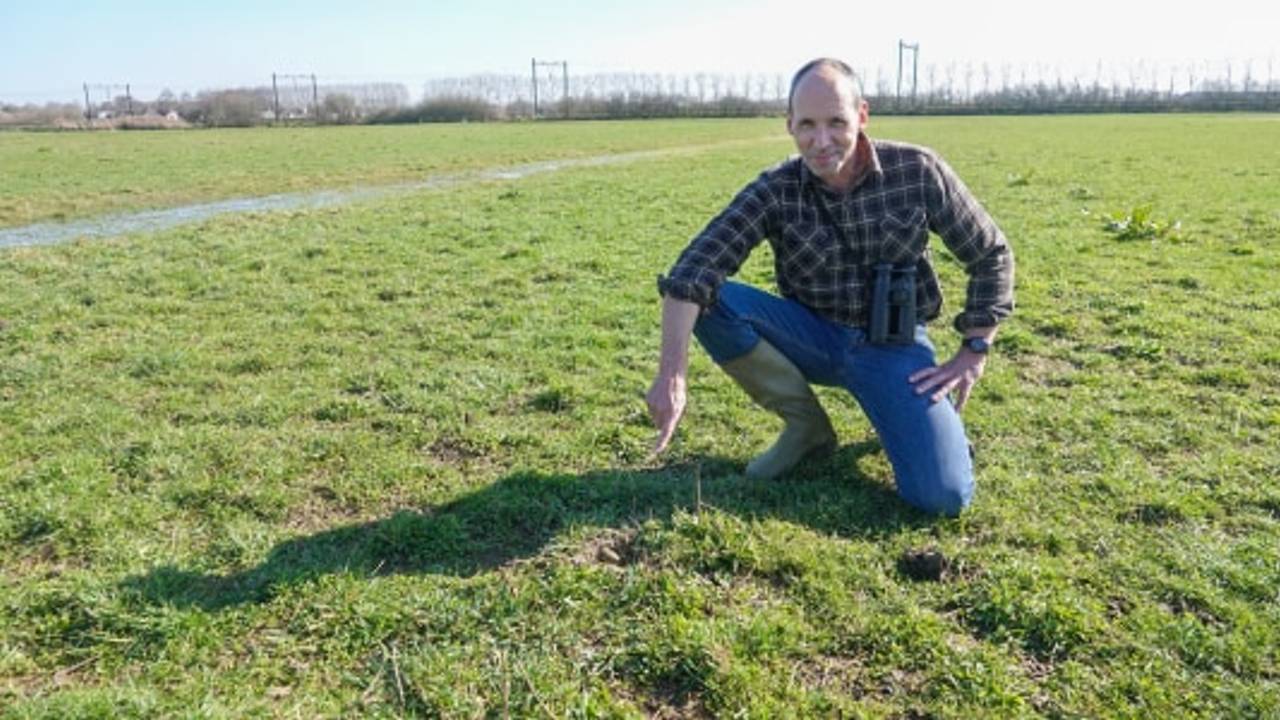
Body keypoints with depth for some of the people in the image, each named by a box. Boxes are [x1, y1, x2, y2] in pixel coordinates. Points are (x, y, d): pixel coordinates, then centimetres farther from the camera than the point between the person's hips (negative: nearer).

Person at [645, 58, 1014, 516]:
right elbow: (695, 269, -25)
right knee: (712, 300, -25)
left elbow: (991, 256, 0)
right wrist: (672, 374, -37)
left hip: (893, 347, -2)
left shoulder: (917, 171, -12)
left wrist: (972, 356, -5)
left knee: (944, 496, -22)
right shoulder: (774, 192, -12)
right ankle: (806, 427, -5)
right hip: (813, 337, 2)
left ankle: (896, 415, 13)